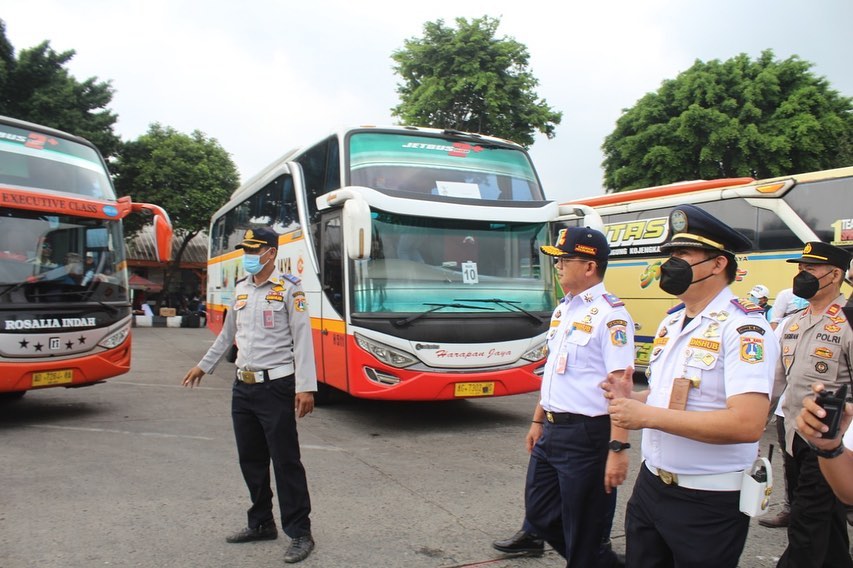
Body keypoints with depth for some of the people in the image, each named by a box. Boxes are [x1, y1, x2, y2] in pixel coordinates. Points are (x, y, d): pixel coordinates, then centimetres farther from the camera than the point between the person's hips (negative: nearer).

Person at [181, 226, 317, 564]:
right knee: (251, 459, 14)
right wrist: (203, 366, 29)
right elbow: (227, 334, 24)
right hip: (243, 387, 7)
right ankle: (261, 523, 29)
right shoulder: (240, 290, 12)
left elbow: (302, 339, -14)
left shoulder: (289, 289, -9)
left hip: (276, 387, -7)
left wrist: (305, 387, -20)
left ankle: (300, 533, 7)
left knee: (285, 461, -3)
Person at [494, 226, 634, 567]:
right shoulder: (562, 310, 11)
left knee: (584, 532, 7)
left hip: (586, 435, -8)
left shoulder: (610, 315, -16)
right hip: (552, 430, 9)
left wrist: (618, 447, -26)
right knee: (539, 512, 19)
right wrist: (538, 420, 20)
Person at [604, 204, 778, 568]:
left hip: (709, 502, -7)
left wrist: (647, 415, -25)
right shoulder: (671, 323, 9)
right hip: (650, 484, 7)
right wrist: (633, 399, -2)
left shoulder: (743, 328, -18)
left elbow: (747, 424, -29)